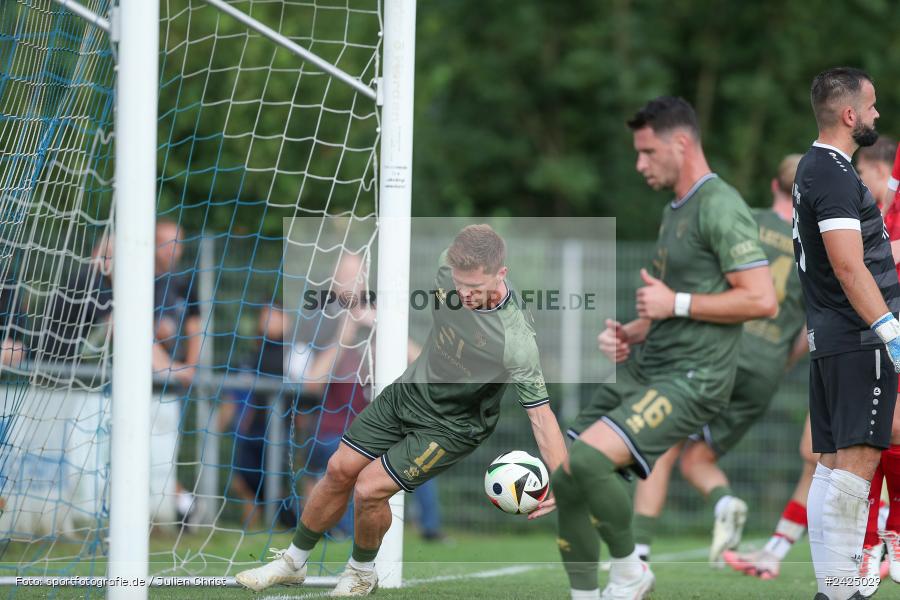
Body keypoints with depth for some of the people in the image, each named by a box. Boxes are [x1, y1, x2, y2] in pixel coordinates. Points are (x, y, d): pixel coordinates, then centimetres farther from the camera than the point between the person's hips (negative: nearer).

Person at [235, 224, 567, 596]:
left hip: (451, 426, -6)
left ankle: (362, 572, 18)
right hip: (409, 390, 6)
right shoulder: (450, 264, -19)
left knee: (369, 489, -13)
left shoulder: (516, 343, -34)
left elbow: (541, 413, -30)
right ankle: (294, 561, 32)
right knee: (340, 470, 9)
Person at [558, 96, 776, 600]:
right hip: (648, 370, 10)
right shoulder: (676, 209, 20)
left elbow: (762, 300, -20)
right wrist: (636, 331, 14)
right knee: (563, 477, 3)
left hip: (691, 380, -10)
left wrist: (675, 303, -15)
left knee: (587, 460, -27)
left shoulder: (721, 207, -12)